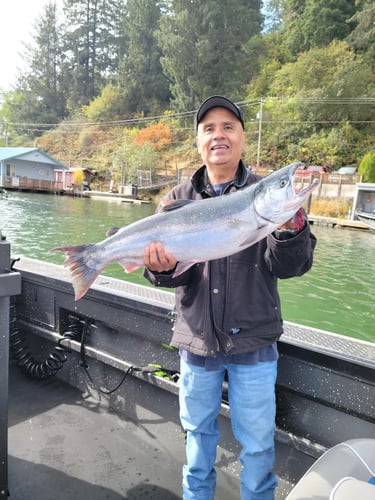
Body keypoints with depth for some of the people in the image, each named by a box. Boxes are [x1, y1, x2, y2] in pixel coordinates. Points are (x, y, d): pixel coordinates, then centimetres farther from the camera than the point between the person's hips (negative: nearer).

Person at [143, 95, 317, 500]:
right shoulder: (179, 199, 0)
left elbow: (289, 268, -13)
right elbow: (172, 272, -5)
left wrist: (290, 227, -31)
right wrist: (163, 268, -27)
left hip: (253, 343, -1)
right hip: (196, 340, 2)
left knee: (257, 441, 15)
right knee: (198, 429, 23)